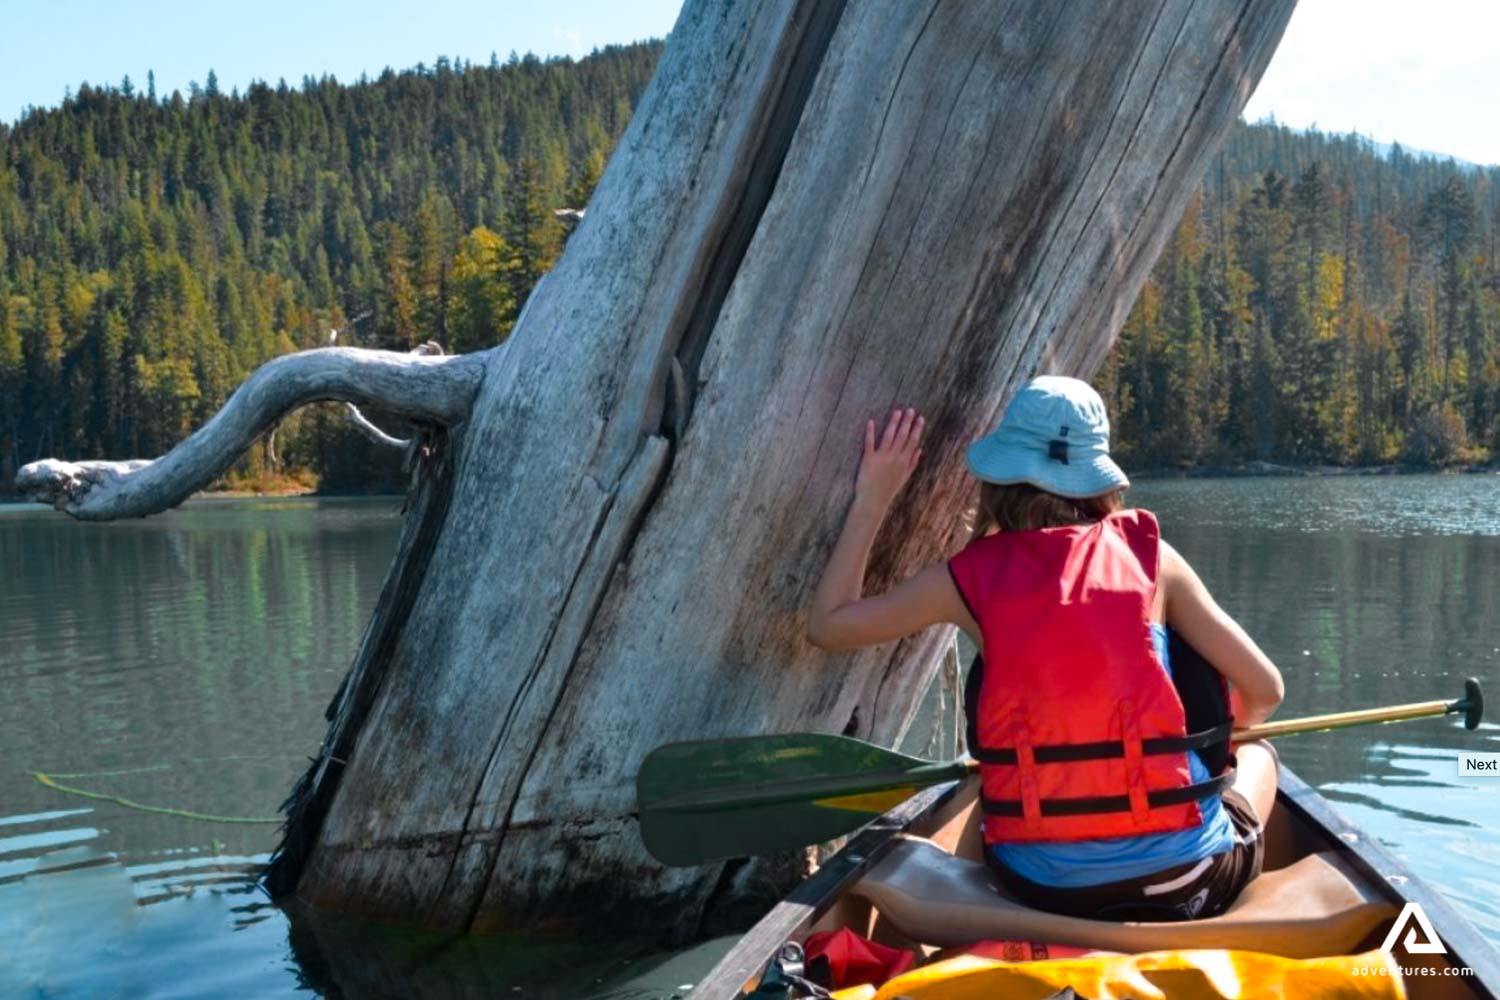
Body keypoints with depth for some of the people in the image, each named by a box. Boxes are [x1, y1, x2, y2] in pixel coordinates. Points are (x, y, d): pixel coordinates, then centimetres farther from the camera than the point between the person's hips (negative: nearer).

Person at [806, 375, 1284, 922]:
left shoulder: (971, 576, -4)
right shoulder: (1149, 555, -3)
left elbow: (827, 624, 7)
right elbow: (1264, 691, 1)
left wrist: (871, 500, 12)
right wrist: (1224, 725, 23)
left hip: (1042, 890, 2)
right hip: (1185, 878, -1)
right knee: (1257, 753, 30)